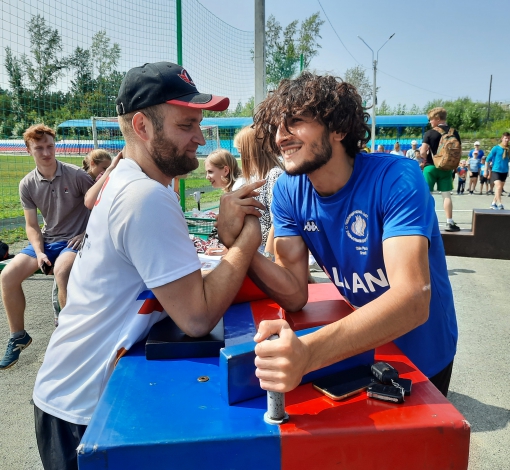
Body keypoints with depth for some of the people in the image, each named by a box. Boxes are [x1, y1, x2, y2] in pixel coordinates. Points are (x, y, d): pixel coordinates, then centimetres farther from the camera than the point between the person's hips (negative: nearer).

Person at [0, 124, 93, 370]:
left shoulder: (76, 175, -11)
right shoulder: (27, 185, 1)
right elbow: (32, 226, 5)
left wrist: (89, 233, -10)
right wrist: (39, 252, -11)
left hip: (75, 240, -5)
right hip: (47, 241, 5)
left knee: (61, 272, -35)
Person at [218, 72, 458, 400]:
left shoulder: (396, 178, -27)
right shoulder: (288, 191, -11)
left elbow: (413, 299, -40)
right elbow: (295, 294, -15)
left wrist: (309, 353, -55)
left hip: (420, 355, -3)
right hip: (359, 344, 4)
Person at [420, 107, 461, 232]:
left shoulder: (430, 133, -9)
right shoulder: (454, 133, 4)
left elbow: (423, 152, -16)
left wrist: (427, 160, 3)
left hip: (431, 167, -3)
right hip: (446, 168, 3)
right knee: (446, 195, 6)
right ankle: (450, 223, 5)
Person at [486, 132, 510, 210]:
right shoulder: (496, 148, -8)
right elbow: (487, 160, -2)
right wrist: (488, 171, -1)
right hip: (496, 170, -5)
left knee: (500, 188, 11)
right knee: (498, 187, -17)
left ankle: (493, 203, 23)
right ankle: (499, 205, -17)